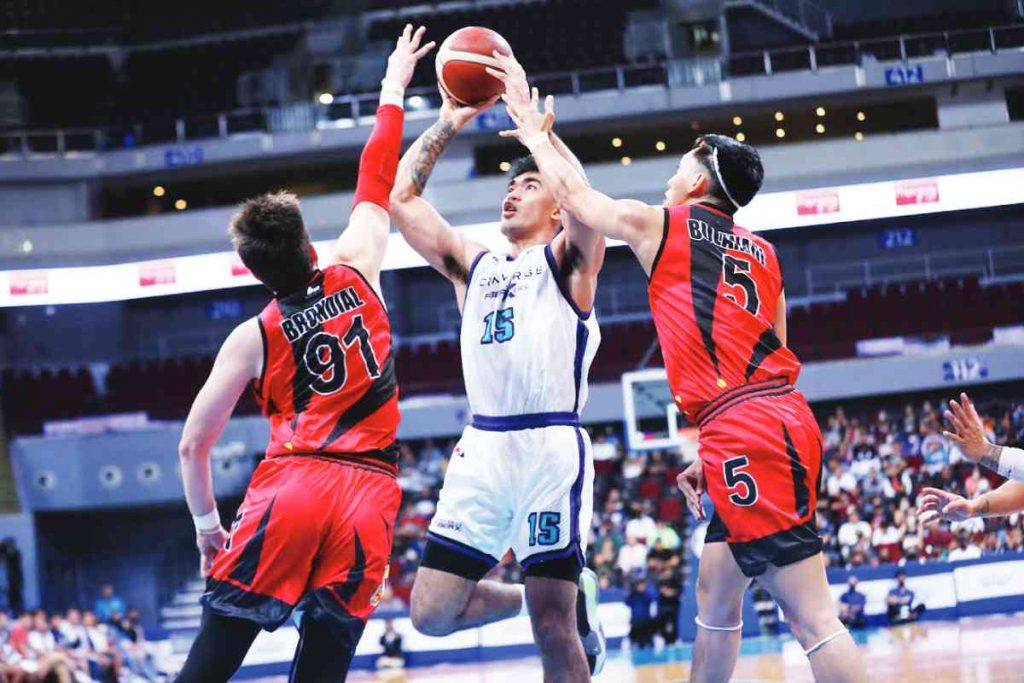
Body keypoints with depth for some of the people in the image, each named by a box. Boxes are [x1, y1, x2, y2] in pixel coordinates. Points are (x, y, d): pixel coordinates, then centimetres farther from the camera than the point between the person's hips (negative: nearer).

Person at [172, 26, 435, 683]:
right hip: (368, 492, 2)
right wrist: (394, 88, 37)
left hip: (289, 484, -2)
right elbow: (376, 184, 27)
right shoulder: (358, 275, 12)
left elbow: (194, 444, 7)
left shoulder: (253, 337, 9)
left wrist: (206, 523, 21)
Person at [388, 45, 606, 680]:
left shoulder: (567, 260, 6)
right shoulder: (474, 264, 22)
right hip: (483, 448, 6)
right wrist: (448, 125, 13)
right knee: (432, 612, 1)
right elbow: (400, 199, 19)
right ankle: (567, 597, 23)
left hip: (552, 446, -6)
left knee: (553, 629, -9)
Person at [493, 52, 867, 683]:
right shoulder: (762, 255, 21)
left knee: (814, 621, -13)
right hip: (782, 420, 8)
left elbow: (575, 193, 18)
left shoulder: (660, 226, 4)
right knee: (714, 601, 20)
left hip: (743, 434, -8)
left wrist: (534, 131, 34)